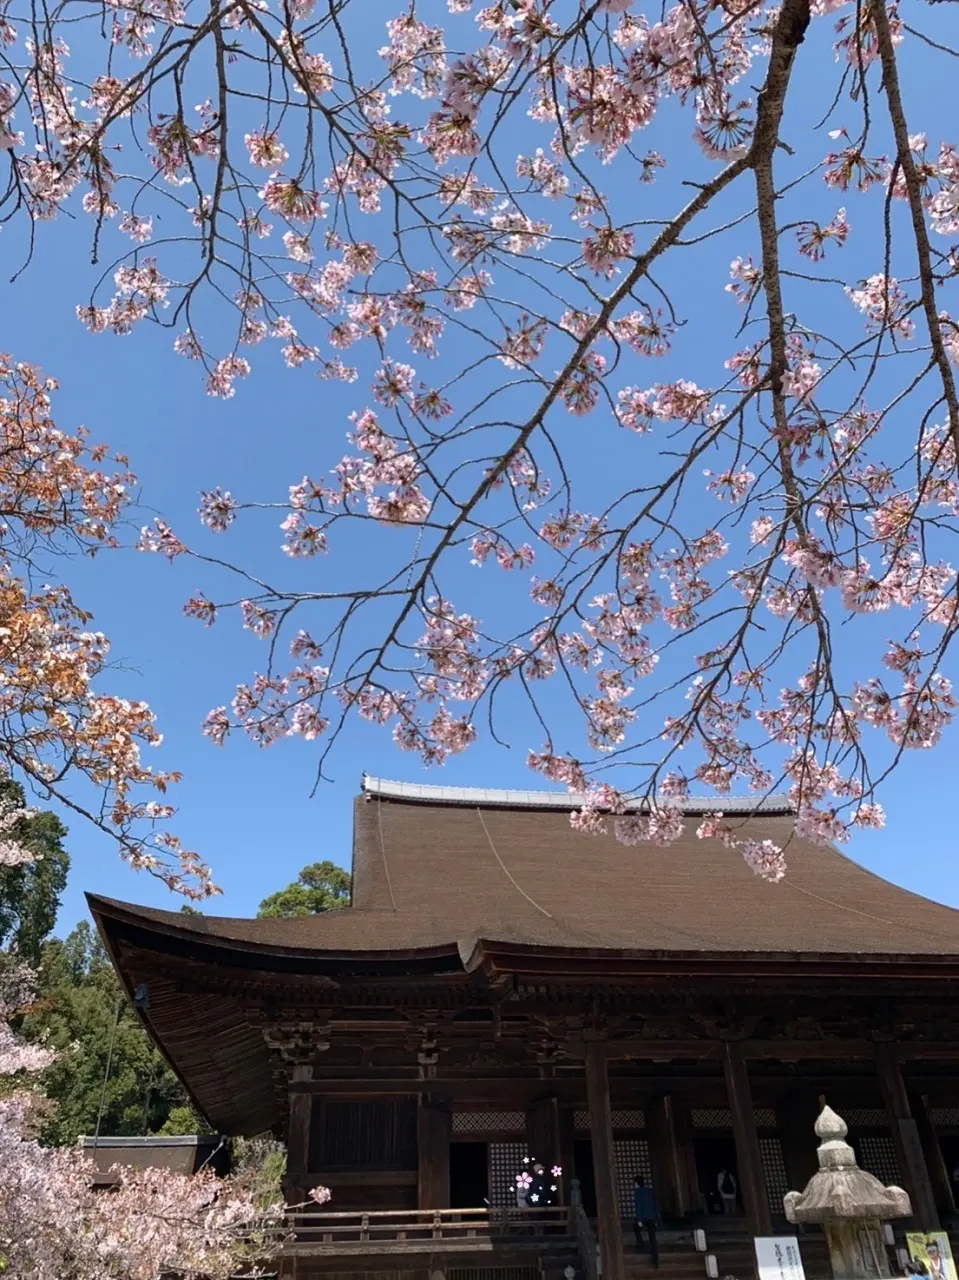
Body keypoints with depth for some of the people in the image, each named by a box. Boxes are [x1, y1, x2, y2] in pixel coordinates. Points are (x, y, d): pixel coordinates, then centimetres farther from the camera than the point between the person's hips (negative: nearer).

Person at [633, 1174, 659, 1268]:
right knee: (652, 1239, 7)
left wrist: (639, 1220, -16)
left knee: (636, 1228, 25)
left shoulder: (637, 1191, -4)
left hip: (643, 1217, -5)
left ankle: (641, 1246, 20)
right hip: (652, 1218, 5)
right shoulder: (650, 1191, 15)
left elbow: (638, 1206, -14)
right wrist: (655, 1219, 22)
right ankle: (655, 1260, 5)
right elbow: (655, 1205, 17)